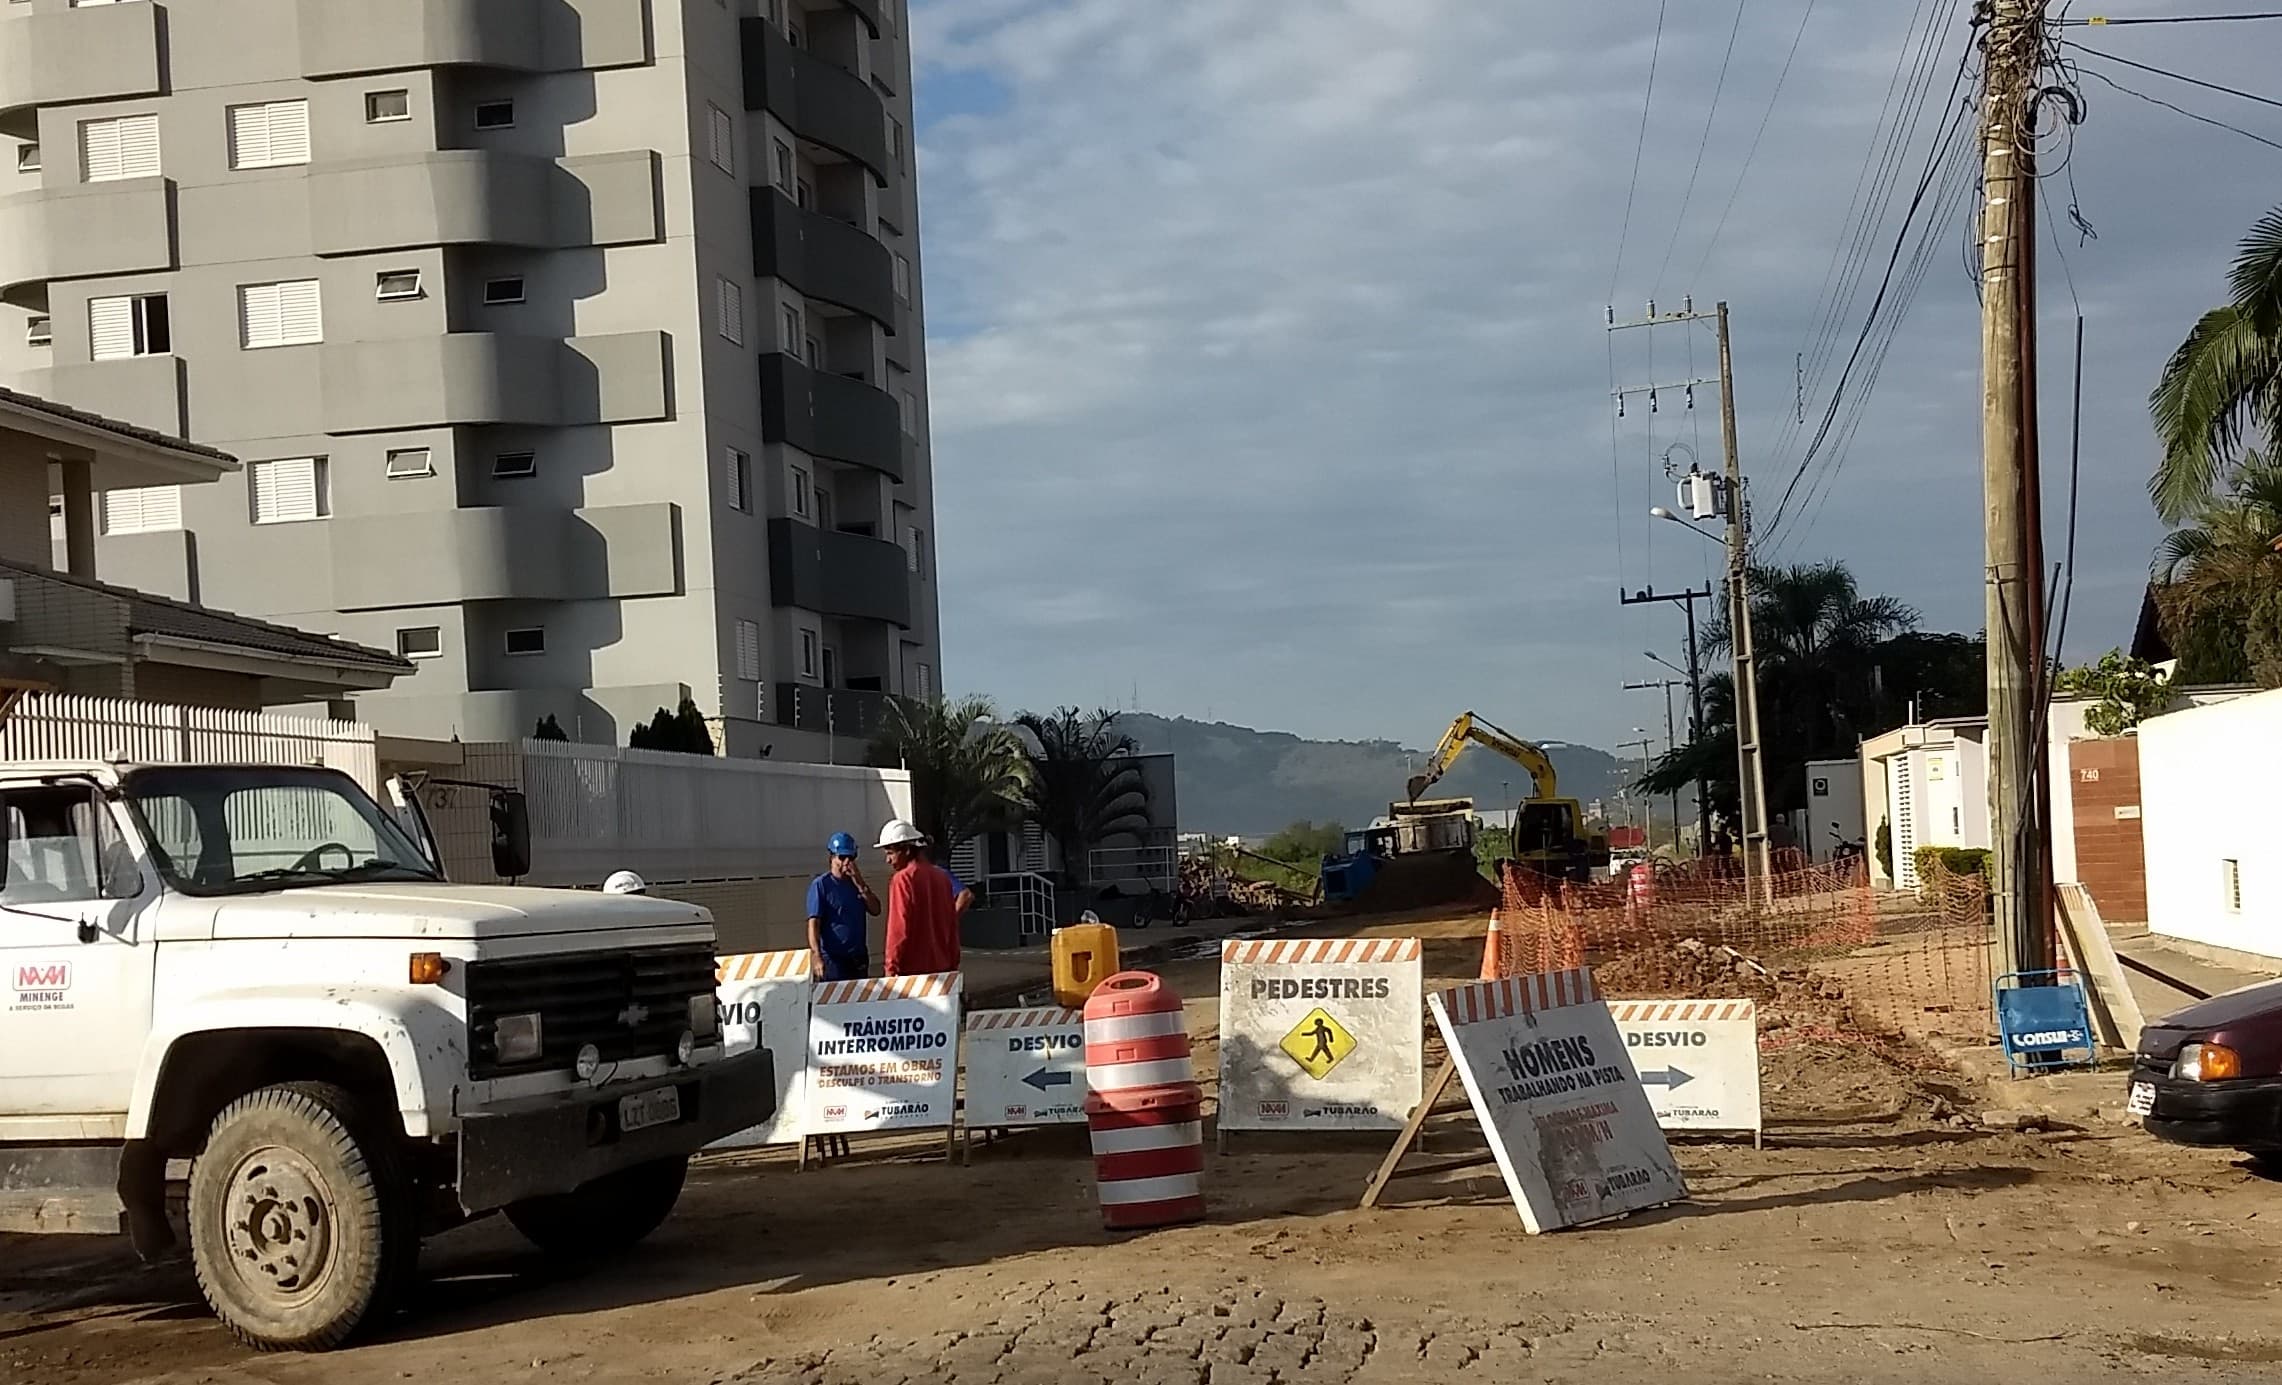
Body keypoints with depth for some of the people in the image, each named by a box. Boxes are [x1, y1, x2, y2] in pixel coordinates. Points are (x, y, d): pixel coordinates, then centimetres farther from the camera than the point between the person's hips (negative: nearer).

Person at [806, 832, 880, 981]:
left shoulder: (858, 882, 13)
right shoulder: (821, 885, -6)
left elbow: (875, 910, 3)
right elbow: (814, 923, -12)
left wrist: (860, 884, -8)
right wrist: (816, 956, -24)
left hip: (859, 958, 6)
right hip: (833, 959, -6)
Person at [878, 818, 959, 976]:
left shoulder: (903, 879, -11)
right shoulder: (942, 877, 10)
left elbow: (899, 929, -14)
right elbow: (953, 925, 13)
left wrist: (892, 967, -10)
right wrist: (953, 964, 18)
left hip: (912, 969, -7)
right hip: (941, 967, 7)